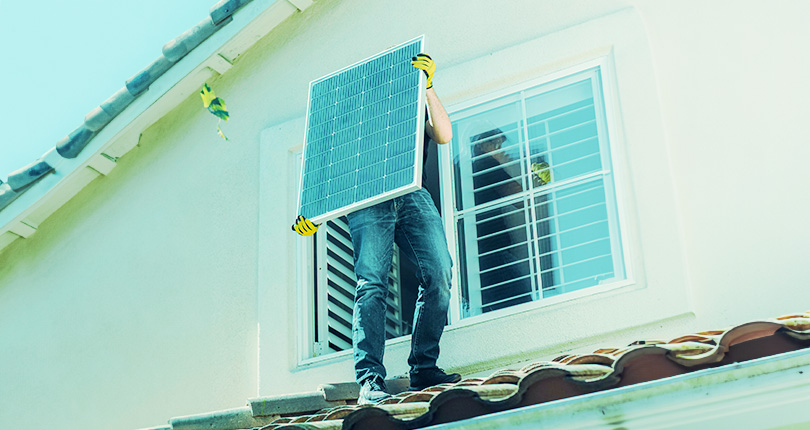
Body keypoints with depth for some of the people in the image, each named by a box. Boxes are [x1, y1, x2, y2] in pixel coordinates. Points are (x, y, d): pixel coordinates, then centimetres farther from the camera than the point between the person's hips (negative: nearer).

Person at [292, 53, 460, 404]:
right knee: (371, 282, -19)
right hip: (368, 201, -2)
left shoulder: (418, 110, 30)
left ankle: (423, 369, -13)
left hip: (413, 196, 2)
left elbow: (444, 136, 8)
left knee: (439, 272, -19)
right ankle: (370, 380, -26)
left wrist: (427, 86, 1)